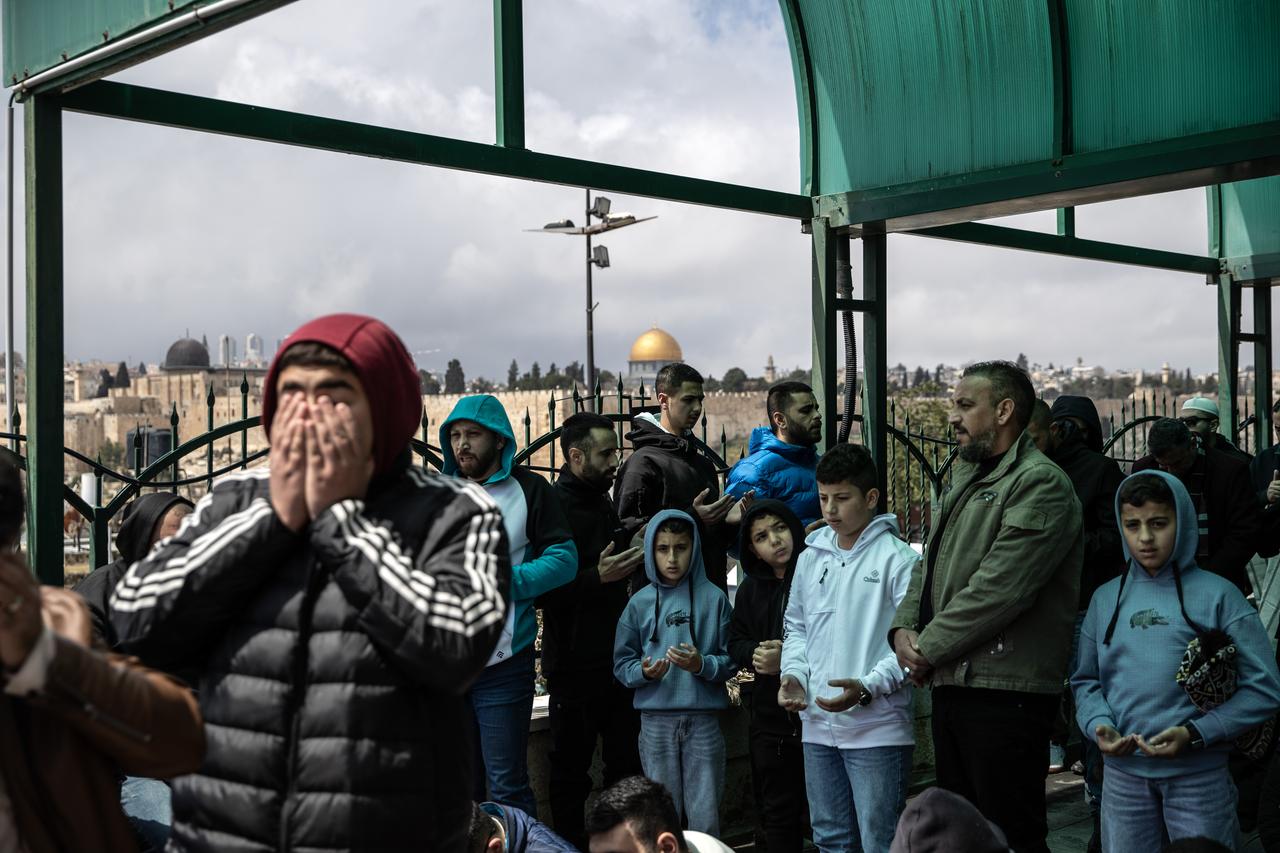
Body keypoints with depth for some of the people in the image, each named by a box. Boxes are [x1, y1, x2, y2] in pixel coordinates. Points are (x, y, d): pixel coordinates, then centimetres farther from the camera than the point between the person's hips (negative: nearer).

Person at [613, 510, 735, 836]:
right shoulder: (639, 603, 4)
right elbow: (622, 665, 5)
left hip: (704, 719, -1)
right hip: (655, 720, 1)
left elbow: (731, 660, 1)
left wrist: (702, 665, -18)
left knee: (705, 816, 3)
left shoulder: (713, 598, 2)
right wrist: (644, 672, -15)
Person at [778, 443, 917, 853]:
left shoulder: (897, 558, -9)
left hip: (877, 728, -6)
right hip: (818, 726, 6)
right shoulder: (811, 557, 11)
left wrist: (868, 688, -22)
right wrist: (793, 674, 2)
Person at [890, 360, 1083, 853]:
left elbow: (999, 587, -20)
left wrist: (930, 648, -14)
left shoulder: (1040, 484, -12)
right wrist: (904, 627, 3)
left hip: (1004, 688, -9)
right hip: (950, 684, 9)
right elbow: (931, 563, 20)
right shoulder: (965, 479, 19)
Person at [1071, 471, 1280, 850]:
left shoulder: (1217, 595, -3)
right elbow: (1086, 680, 12)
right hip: (1123, 772, 3)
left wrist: (1194, 734, -16)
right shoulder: (1106, 598, 8)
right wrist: (1099, 724, -8)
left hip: (1200, 775, -3)